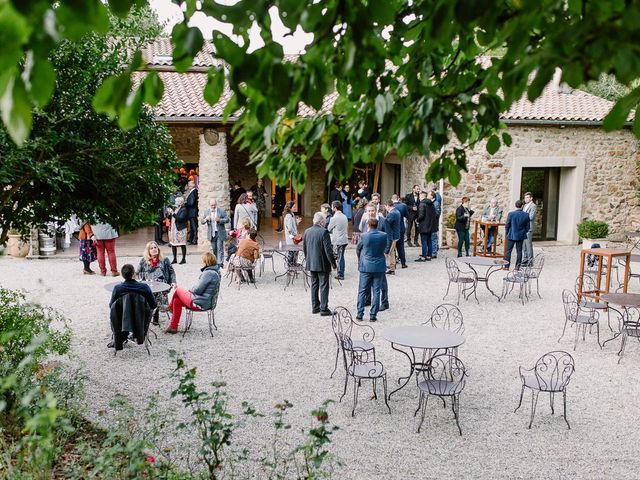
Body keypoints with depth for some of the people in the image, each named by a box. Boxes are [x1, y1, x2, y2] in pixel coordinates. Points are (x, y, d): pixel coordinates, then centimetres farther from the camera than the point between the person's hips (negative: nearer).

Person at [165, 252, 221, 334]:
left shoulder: (208, 273, -26)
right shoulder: (216, 271, 4)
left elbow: (198, 289, -22)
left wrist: (191, 289, -1)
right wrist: (193, 289, 7)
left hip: (201, 303, -9)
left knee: (178, 291, 9)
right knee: (176, 301, 15)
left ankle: (170, 307, 37)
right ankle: (173, 327, 22)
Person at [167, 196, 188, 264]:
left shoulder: (183, 209, -7)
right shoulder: (175, 209, 17)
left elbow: (180, 218, -20)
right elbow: (172, 218, 18)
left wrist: (173, 213, -21)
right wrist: (169, 213, 2)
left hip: (180, 229, -8)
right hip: (173, 229, 8)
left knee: (182, 245, -3)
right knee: (173, 244, 9)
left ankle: (184, 259, 4)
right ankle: (174, 259, 17)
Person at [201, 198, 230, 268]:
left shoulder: (221, 211, -3)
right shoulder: (206, 212, 8)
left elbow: (228, 220, -5)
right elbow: (201, 221, 6)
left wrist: (220, 220, -21)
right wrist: (206, 219, -16)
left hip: (220, 233, -3)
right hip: (211, 234, 3)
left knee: (220, 249, -6)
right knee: (213, 249, 9)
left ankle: (220, 264, -5)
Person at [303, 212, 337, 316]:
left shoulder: (307, 231, 3)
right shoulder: (324, 232, -17)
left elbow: (304, 248, 11)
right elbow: (328, 250, -17)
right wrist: (333, 263, -9)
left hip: (311, 264, 6)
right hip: (322, 264, -6)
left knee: (314, 285, 15)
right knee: (323, 286, 0)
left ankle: (315, 307, 21)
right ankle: (324, 309, 2)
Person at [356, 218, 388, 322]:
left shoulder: (364, 236, -11)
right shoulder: (384, 236, -5)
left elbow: (358, 249, 4)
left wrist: (360, 260, 23)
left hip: (366, 267, -2)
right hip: (379, 267, 2)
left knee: (362, 291, 8)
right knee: (376, 291, 6)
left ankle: (360, 314, 10)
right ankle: (373, 315, 7)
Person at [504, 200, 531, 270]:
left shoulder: (511, 214, -12)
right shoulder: (526, 215, -6)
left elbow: (507, 225, -6)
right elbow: (527, 227, 0)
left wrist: (507, 233, 9)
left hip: (511, 235, -2)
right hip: (521, 236, 2)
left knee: (508, 250, 6)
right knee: (519, 251, 9)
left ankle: (506, 266, 5)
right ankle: (517, 266, 10)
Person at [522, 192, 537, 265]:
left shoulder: (533, 206, -8)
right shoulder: (525, 205, 19)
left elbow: (531, 217, -17)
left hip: (528, 228, -9)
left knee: (528, 245, -5)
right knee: (523, 245, 11)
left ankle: (530, 261, 1)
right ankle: (524, 260, 19)